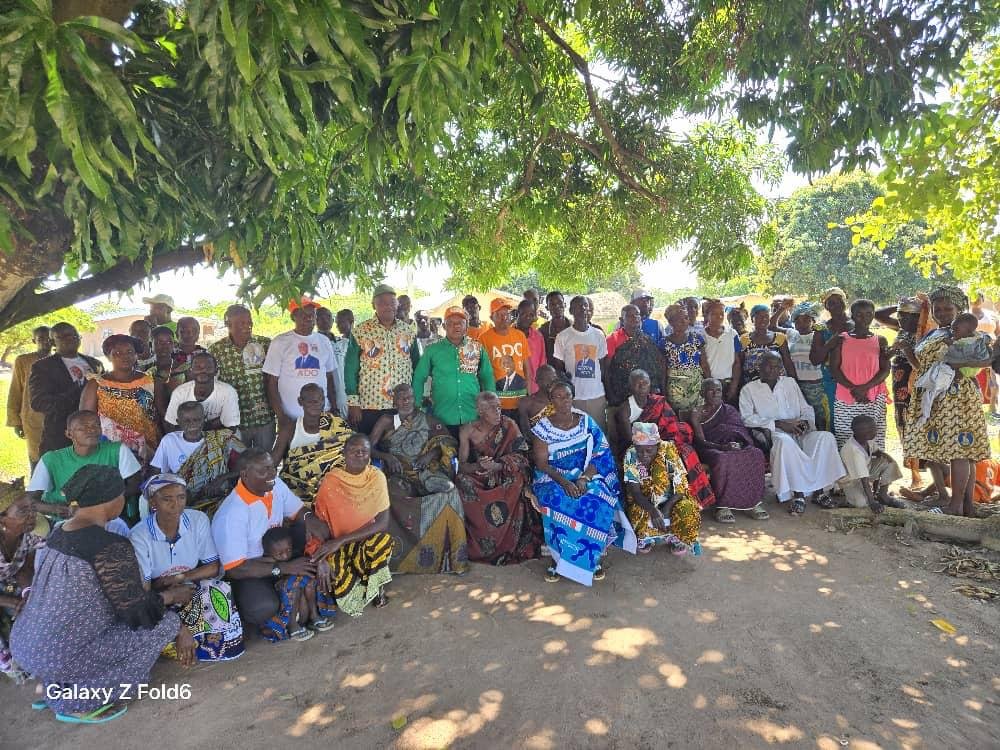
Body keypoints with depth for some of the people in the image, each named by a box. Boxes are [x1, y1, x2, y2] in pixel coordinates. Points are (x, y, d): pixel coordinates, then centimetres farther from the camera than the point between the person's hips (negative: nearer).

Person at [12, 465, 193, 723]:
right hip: (57, 658, -9)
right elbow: (139, 612, -18)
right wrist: (173, 595, 3)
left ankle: (59, 688, 18)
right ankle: (78, 704, 5)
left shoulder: (58, 534, 4)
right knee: (164, 624, -1)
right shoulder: (111, 547, -24)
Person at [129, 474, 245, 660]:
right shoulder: (139, 536, -20)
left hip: (192, 590, 2)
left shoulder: (199, 520, -11)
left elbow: (214, 567, -5)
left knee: (219, 592, -26)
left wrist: (179, 578, -21)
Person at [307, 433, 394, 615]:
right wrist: (322, 558, -28)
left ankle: (376, 587, -3)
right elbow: (321, 520, -11)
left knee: (383, 541, -33)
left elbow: (382, 523, -17)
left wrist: (340, 541, -25)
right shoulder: (331, 480, -9)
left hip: (365, 539, 0)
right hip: (333, 543, 1)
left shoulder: (377, 477, -11)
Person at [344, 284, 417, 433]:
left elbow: (415, 366, 11)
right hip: (368, 406, -2)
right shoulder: (360, 332, -3)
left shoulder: (408, 331, 6)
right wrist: (353, 403, -7)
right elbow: (351, 369, -3)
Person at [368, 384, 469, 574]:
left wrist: (432, 453, -7)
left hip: (425, 472, 1)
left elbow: (450, 442, 11)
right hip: (398, 475, -1)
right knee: (393, 499, -36)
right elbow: (369, 448, 7)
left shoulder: (427, 420, 17)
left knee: (450, 492, -30)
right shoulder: (386, 421, 13)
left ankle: (451, 557, -21)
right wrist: (387, 456, -12)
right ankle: (403, 558, -21)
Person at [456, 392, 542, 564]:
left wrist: (497, 466, -32)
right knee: (462, 482, -29)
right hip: (478, 479, 1)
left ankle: (508, 547, -15)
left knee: (517, 481, -32)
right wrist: (478, 466, -30)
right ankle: (477, 546, -14)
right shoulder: (468, 430, -5)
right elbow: (462, 465, -6)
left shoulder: (509, 425, -8)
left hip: (504, 477, -1)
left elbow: (520, 456, -14)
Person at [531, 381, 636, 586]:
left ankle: (593, 557, -12)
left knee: (598, 501, -29)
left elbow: (600, 456, -2)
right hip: (553, 479, -1)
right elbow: (542, 464, -6)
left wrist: (583, 478, -19)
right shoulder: (543, 428, -3)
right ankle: (558, 557, -15)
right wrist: (564, 482, -22)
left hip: (587, 476, 2)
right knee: (558, 503, -33)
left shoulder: (586, 421, 2)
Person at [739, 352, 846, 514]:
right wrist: (778, 424, -14)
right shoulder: (749, 389, 8)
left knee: (826, 437, -24)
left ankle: (819, 490, -22)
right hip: (772, 434, -4)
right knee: (784, 441, -38)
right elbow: (747, 418, -6)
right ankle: (798, 493, -31)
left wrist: (804, 422, -5)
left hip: (798, 433, 5)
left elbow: (807, 410, 20)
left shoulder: (790, 383, 22)